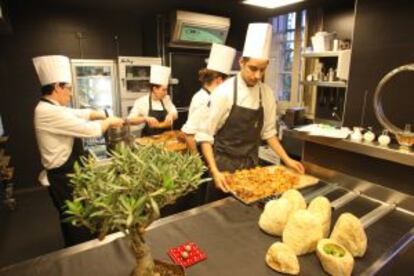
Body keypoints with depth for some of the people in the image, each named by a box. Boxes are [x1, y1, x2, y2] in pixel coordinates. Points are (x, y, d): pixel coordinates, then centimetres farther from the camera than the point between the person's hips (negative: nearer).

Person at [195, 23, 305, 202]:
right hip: (224, 165, -4)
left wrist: (286, 159, 4)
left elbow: (268, 132, 9)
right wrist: (215, 171, -24)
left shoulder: (267, 93, -2)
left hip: (251, 165, 4)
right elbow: (205, 135, -15)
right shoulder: (224, 92, -17)